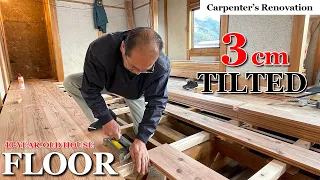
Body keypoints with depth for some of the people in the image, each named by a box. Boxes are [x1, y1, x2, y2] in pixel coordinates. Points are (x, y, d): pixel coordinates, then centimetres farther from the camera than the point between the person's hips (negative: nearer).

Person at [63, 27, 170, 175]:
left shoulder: (162, 66, -39)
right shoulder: (99, 49, -40)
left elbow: (156, 102, -31)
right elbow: (91, 89, -28)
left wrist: (141, 139, -38)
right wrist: (106, 119, -33)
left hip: (136, 93, 0)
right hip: (108, 84, 1)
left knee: (145, 133, -11)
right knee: (70, 82, -16)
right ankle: (100, 119, 0)